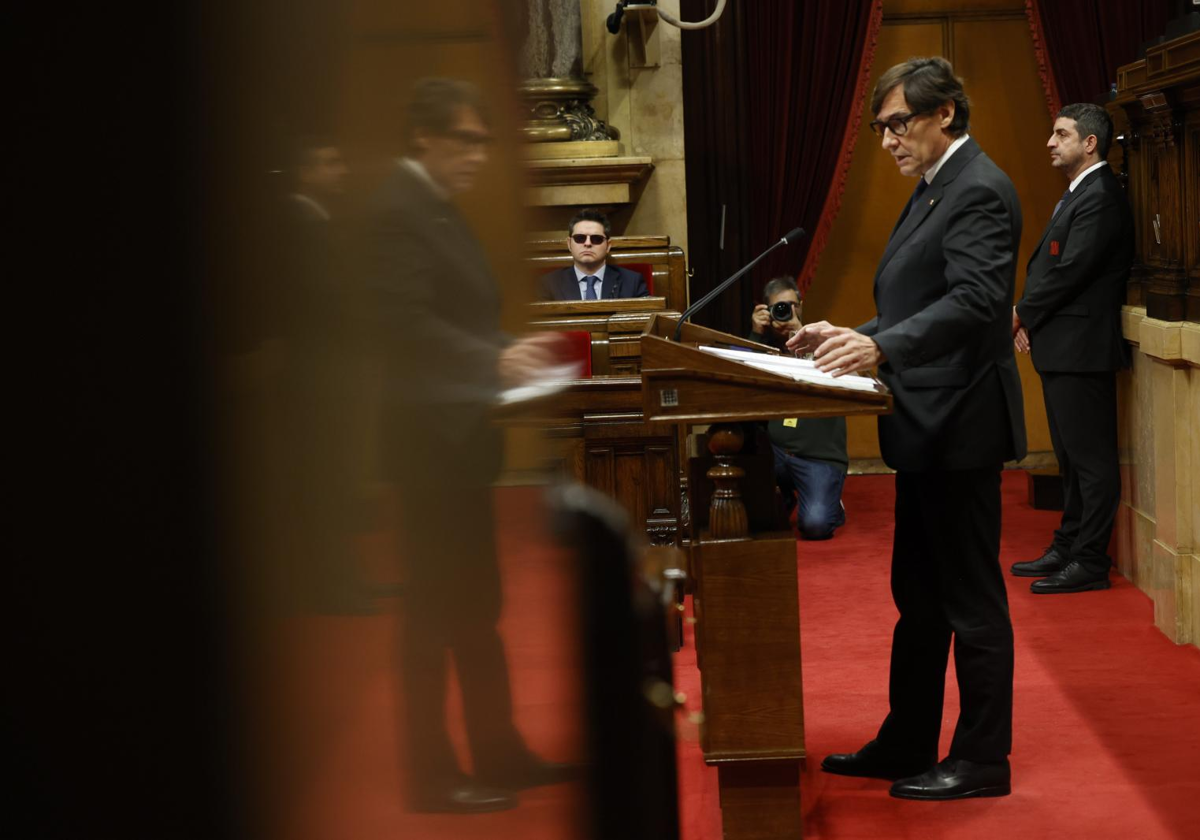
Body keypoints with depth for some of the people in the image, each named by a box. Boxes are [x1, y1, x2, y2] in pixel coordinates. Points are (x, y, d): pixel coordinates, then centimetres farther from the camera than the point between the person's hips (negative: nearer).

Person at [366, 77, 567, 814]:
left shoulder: (439, 209, 17)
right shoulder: (401, 209, -14)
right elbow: (406, 323, -23)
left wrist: (510, 352, 8)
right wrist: (495, 361, -30)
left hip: (458, 436, 10)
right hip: (432, 439, -10)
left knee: (475, 606, 15)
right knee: (438, 608, -4)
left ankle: (500, 753, 24)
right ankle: (433, 774, 4)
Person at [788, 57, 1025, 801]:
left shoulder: (980, 190, -15)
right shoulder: (936, 189, 16)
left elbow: (974, 300, -27)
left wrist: (881, 347, -37)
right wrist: (850, 336, 9)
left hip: (960, 429, -10)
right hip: (930, 430, 10)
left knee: (970, 598, -2)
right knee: (919, 596, 17)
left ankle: (982, 760, 7)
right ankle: (906, 745, 26)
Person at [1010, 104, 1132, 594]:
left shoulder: (1100, 197, -15)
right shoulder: (1078, 195, 18)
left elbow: (1071, 269, -21)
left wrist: (1022, 313, -9)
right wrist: (1030, 318, 2)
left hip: (1082, 350, -11)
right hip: (1062, 350, 11)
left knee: (1091, 458, -5)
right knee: (1072, 458, 16)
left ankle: (1090, 563, -1)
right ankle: (1067, 549, 25)